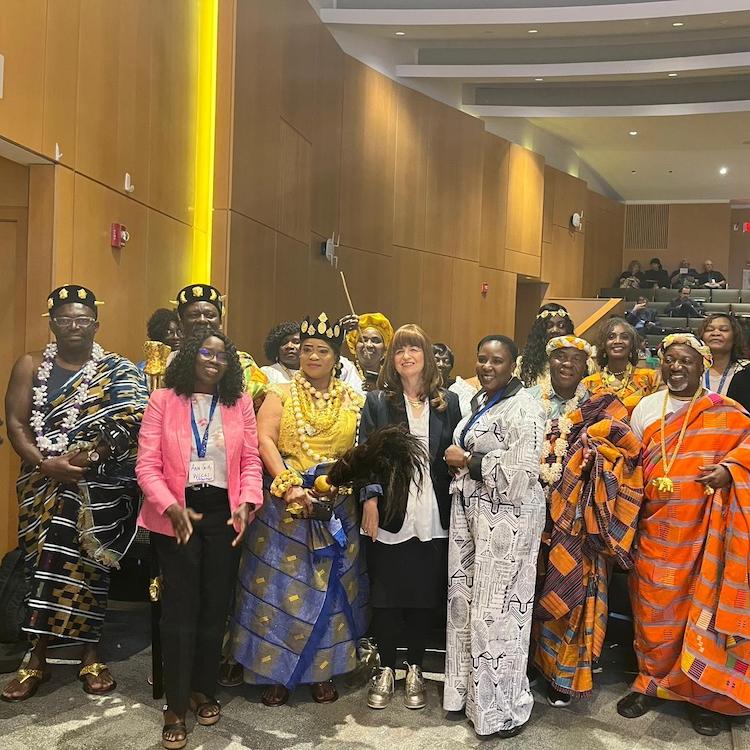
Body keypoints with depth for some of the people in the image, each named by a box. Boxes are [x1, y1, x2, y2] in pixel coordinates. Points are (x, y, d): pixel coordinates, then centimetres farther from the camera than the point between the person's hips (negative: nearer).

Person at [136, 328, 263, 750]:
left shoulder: (240, 403, 6)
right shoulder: (163, 401, -2)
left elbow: (251, 460, 5)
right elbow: (147, 465, -7)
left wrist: (247, 503, -11)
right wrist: (172, 508, -21)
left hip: (223, 513, 3)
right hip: (177, 514, -2)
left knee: (216, 606, 10)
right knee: (180, 608, -1)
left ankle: (204, 691, 28)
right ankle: (176, 708, 10)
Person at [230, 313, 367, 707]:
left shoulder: (354, 400, 7)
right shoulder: (280, 395, 3)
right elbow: (264, 441, -10)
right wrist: (289, 485, -21)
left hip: (337, 509, 2)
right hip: (285, 506, -1)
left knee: (329, 587, 8)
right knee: (280, 584, 2)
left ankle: (324, 670, 22)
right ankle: (276, 671, 16)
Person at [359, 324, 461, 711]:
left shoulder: (448, 402, 8)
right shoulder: (377, 401, 5)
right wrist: (370, 500, -11)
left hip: (433, 517, 1)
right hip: (389, 514, -1)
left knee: (425, 595, 7)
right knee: (385, 595, 5)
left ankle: (415, 670, 23)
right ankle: (386, 669, 21)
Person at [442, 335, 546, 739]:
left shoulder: (523, 408, -15)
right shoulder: (480, 400, 13)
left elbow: (520, 473, -24)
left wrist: (467, 461, -14)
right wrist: (460, 461, 6)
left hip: (507, 517, -9)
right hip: (470, 511, 9)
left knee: (497, 609, -1)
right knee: (464, 599, 14)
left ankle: (503, 708, 15)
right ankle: (469, 690, 30)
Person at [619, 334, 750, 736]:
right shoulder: (645, 409, 9)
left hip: (706, 530, -2)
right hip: (658, 529, 2)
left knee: (705, 604, 3)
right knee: (656, 607, 7)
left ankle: (701, 691, 19)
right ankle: (652, 681, 25)